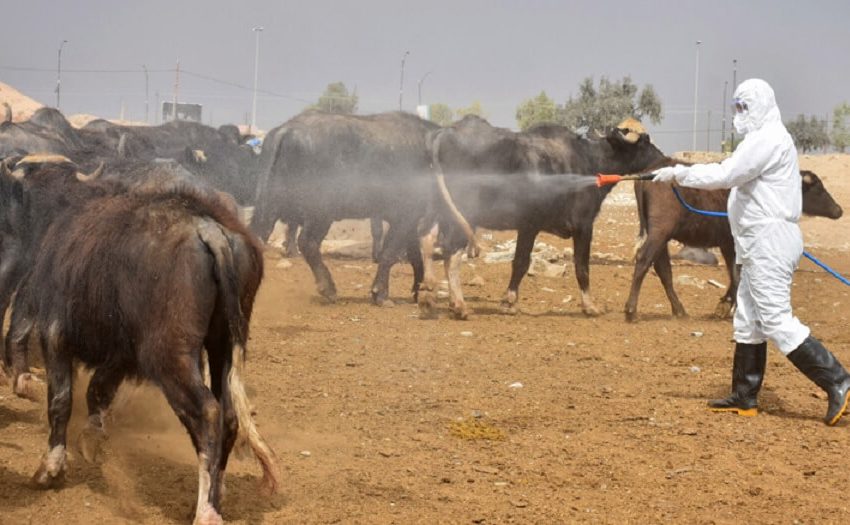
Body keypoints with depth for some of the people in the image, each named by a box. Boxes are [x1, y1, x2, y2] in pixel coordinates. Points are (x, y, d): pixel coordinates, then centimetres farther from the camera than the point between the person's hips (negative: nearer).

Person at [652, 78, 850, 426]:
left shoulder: (767, 139, -15)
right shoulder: (763, 139, 20)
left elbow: (725, 175, -22)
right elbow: (735, 175, 17)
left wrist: (679, 174, -15)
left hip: (770, 241, -11)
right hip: (761, 245, 11)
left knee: (776, 322, -13)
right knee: (748, 321, 14)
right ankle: (745, 398, 19)